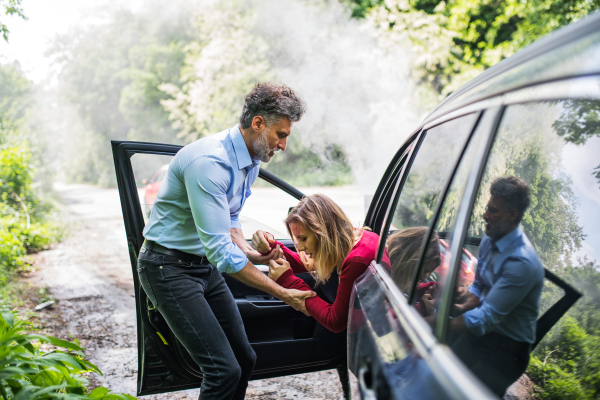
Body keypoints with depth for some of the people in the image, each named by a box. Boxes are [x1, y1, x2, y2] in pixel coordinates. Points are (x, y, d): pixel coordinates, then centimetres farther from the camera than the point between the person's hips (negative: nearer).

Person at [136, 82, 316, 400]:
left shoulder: (251, 161, 5)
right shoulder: (209, 162, -27)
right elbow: (219, 249, -30)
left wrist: (250, 253, -2)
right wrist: (282, 294, -26)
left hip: (205, 265, 9)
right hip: (169, 267, -9)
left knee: (244, 360, 10)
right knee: (224, 370, -15)